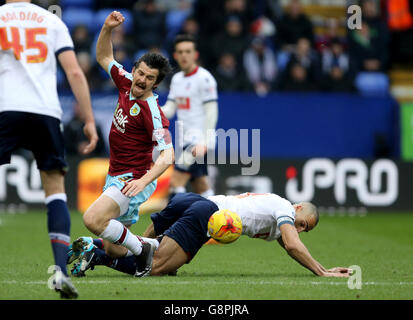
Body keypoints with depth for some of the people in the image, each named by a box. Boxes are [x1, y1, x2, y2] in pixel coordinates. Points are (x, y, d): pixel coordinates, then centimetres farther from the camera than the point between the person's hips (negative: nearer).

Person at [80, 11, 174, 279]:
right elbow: (104, 58, 18)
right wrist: (107, 28, 2)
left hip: (133, 181, -8)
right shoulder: (127, 85, 3)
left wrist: (143, 181, -37)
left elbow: (167, 156, -25)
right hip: (115, 178, 8)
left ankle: (142, 250, -11)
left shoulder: (152, 112, -19)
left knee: (93, 219, -30)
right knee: (113, 251, 9)